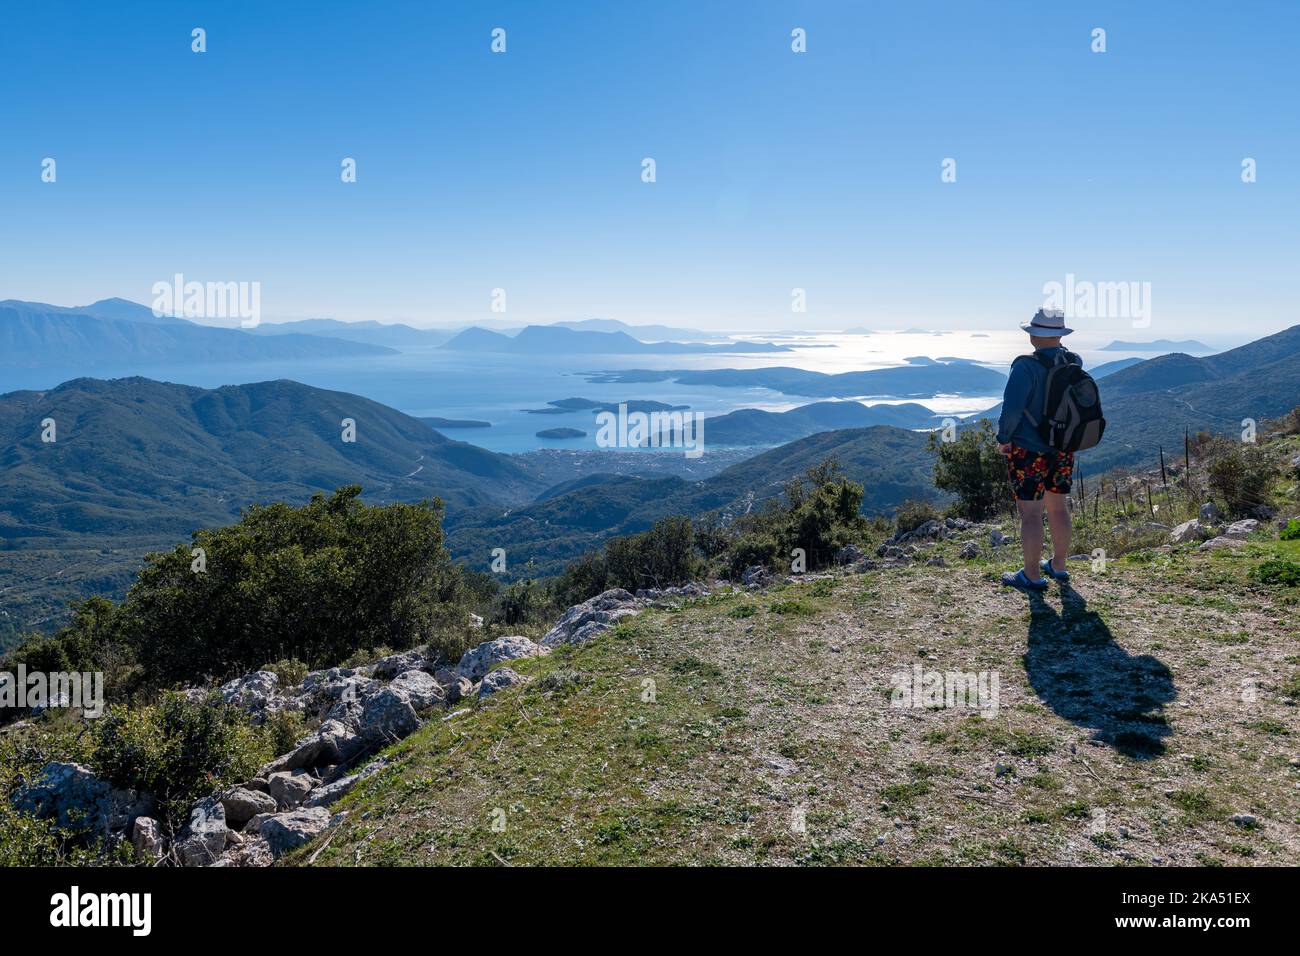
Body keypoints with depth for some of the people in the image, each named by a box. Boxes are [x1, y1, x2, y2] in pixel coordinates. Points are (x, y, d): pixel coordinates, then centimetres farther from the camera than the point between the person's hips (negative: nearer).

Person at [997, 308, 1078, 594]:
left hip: (1029, 451, -7)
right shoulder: (1075, 363, 1)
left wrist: (1003, 438, -9)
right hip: (1064, 449, 7)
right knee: (1058, 508, 18)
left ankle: (1032, 577, 9)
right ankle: (1058, 567, 31)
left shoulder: (1026, 366, -19)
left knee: (1030, 513, 1)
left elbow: (1011, 409, -22)